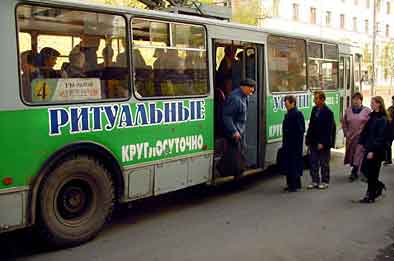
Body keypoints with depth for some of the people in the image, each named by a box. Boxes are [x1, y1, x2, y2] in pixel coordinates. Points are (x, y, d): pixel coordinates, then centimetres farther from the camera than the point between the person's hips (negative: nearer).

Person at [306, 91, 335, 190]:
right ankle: (315, 181, 19)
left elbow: (328, 129, -15)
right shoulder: (314, 109, 7)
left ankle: (325, 181, 18)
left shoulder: (328, 112, -13)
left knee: (324, 163, 7)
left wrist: (322, 143, -18)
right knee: (313, 163, 9)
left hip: (323, 143, -6)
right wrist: (308, 139, 7)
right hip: (313, 141, 6)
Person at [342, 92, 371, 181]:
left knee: (359, 155, -8)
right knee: (352, 155, 8)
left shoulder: (367, 111, -4)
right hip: (350, 138, 4)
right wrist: (347, 134, 5)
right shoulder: (348, 110, 7)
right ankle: (356, 172, 21)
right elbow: (344, 123, 14)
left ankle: (354, 173, -5)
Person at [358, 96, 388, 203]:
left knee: (372, 173, 0)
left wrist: (373, 151, -20)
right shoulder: (372, 116, 10)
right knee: (365, 169, 12)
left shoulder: (382, 119, -14)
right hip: (369, 148, 8)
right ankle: (379, 185, 33)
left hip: (376, 150, -8)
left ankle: (370, 196, 12)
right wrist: (361, 142, 6)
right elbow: (365, 130, 14)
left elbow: (380, 137, -18)